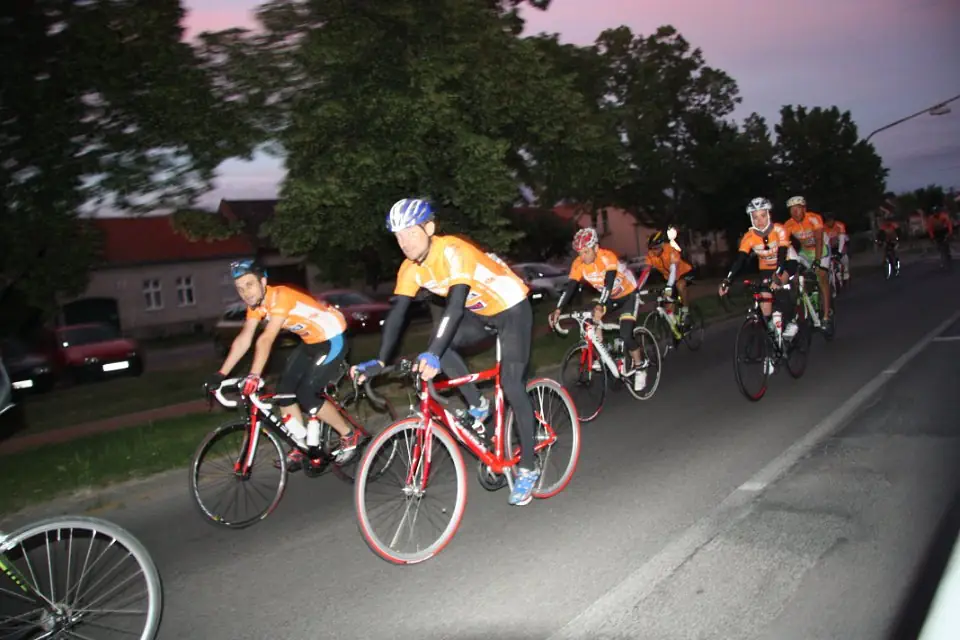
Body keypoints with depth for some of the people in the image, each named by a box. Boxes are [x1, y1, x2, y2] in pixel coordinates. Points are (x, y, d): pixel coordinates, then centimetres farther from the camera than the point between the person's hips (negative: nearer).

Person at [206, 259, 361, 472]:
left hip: (332, 338, -8)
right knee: (284, 390, 2)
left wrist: (254, 376, -45)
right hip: (311, 341, 9)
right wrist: (221, 374, -12)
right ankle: (304, 447, 16)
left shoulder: (280, 296, -29)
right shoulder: (255, 304, -3)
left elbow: (266, 339, -38)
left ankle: (350, 435, 5)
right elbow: (244, 339, -6)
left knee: (306, 394, -14)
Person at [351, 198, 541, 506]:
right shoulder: (411, 268, -10)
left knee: (511, 387, -14)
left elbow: (455, 306, -42)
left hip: (513, 309, -7)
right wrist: (379, 362, -22)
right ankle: (478, 407, 3)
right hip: (481, 313, 7)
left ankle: (528, 468, -1)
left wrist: (432, 354, -53)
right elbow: (397, 314, -12)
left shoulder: (453, 251, -32)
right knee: (440, 344, -16)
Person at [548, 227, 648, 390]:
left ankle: (639, 366, 6)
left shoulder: (608, 257, -34)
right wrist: (558, 310, -37)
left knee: (626, 335, -18)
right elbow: (570, 287, -24)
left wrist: (600, 307, -60)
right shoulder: (578, 263, -19)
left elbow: (608, 284, -45)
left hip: (628, 294, -6)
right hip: (609, 297, 6)